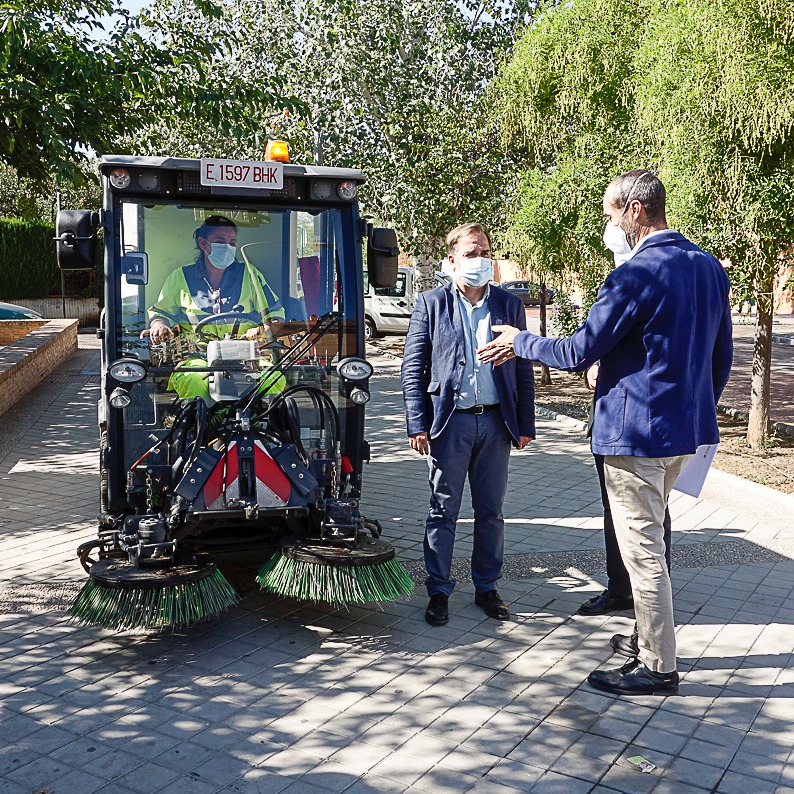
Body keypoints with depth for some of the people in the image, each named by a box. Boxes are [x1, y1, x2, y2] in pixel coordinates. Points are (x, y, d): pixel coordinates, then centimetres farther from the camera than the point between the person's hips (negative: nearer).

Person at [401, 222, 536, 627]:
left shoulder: (509, 305, 8)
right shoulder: (431, 304, 1)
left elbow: (523, 369, 9)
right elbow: (413, 367, -1)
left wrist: (525, 425, 4)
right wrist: (417, 424, -8)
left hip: (495, 422, 3)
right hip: (449, 422, -2)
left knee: (491, 512, 11)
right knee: (443, 511, 6)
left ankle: (486, 587, 25)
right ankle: (439, 591, 18)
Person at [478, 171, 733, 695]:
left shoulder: (637, 275, -19)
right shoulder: (710, 268, 8)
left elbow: (577, 353, -16)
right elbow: (722, 356, 14)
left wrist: (521, 343, 0)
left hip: (637, 433, -9)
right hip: (687, 431, 9)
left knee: (642, 548, 2)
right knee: (648, 539, 21)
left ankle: (658, 667, 14)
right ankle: (651, 638, 33)